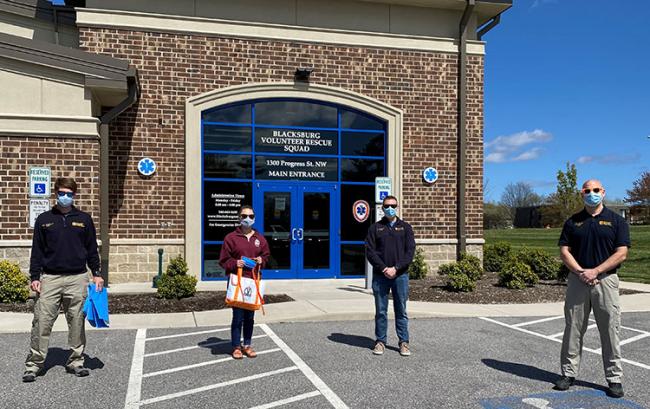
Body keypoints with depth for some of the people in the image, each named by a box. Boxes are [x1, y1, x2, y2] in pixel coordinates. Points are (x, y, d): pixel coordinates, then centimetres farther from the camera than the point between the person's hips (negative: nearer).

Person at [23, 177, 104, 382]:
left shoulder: (84, 219, 8)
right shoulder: (44, 219, 7)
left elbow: (92, 249, 10)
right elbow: (37, 250, 7)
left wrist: (96, 274, 4)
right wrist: (35, 277, 0)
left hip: (78, 279, 1)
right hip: (50, 278, 0)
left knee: (77, 322, 5)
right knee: (42, 322, -2)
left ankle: (76, 361, 17)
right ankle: (34, 364, 9)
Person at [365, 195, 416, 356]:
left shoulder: (405, 227, 9)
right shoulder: (375, 228, 8)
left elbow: (410, 251, 0)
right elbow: (370, 251, -1)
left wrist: (396, 268, -12)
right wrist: (384, 268, -13)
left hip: (400, 275, 0)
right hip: (380, 276, 0)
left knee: (401, 311, 5)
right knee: (380, 311, 5)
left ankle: (403, 342, 14)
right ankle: (380, 341, 15)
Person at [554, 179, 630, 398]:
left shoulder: (616, 221, 3)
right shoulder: (573, 222, 8)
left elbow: (621, 253, -5)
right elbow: (564, 251, 4)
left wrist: (595, 271, -14)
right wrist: (581, 272, -11)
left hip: (606, 280, -2)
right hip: (577, 280, 2)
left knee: (610, 330, 2)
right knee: (573, 328, 6)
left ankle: (614, 378, 14)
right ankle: (568, 373, 16)